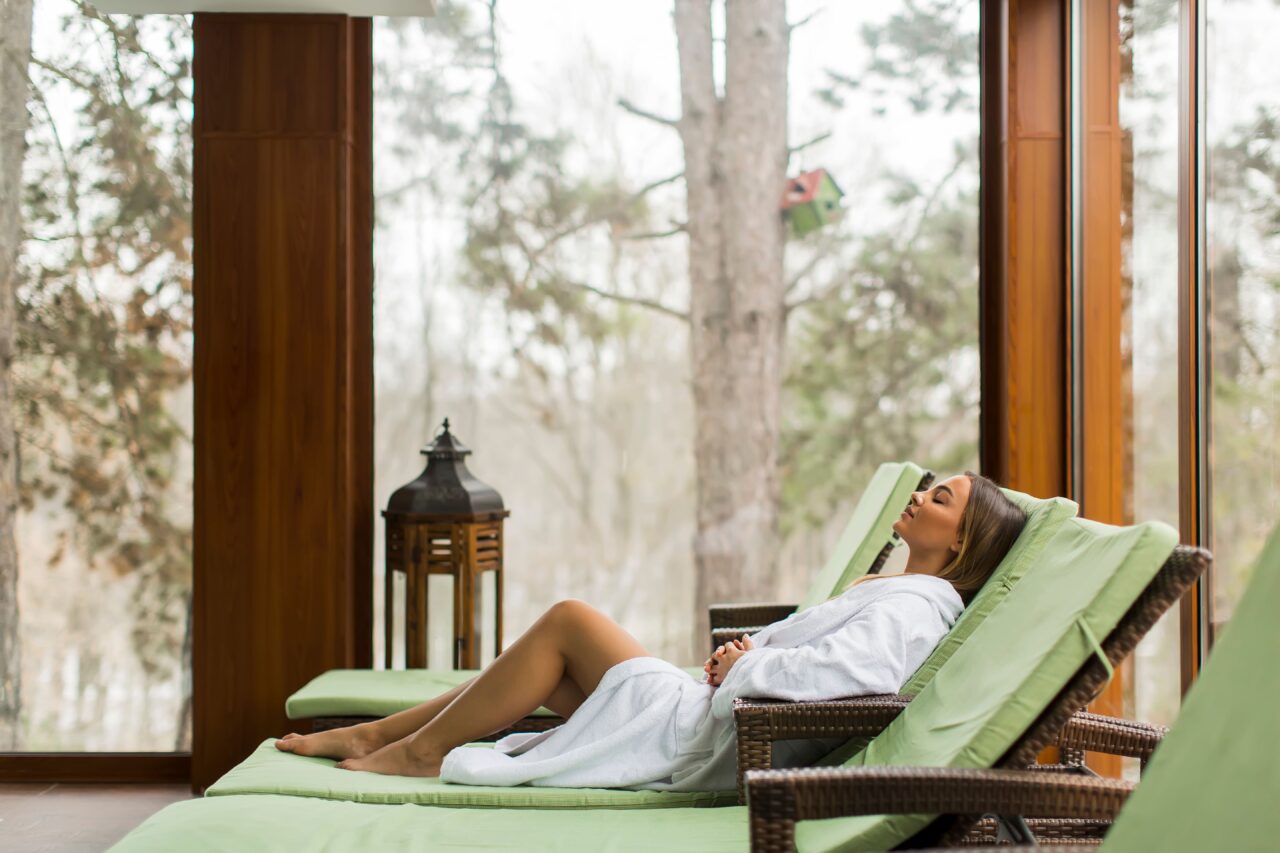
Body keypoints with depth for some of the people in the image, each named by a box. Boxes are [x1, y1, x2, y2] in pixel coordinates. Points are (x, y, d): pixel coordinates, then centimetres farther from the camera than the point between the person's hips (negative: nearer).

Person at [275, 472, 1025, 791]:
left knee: (570, 620, -9)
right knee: (554, 655, 9)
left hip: (714, 745, -10)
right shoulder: (881, 588, 19)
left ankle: (420, 752, 1)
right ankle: (371, 736, 15)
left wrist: (749, 666, -20)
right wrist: (740, 653, 1)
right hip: (711, 715, 10)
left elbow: (861, 668, -32)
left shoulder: (918, 603, -12)